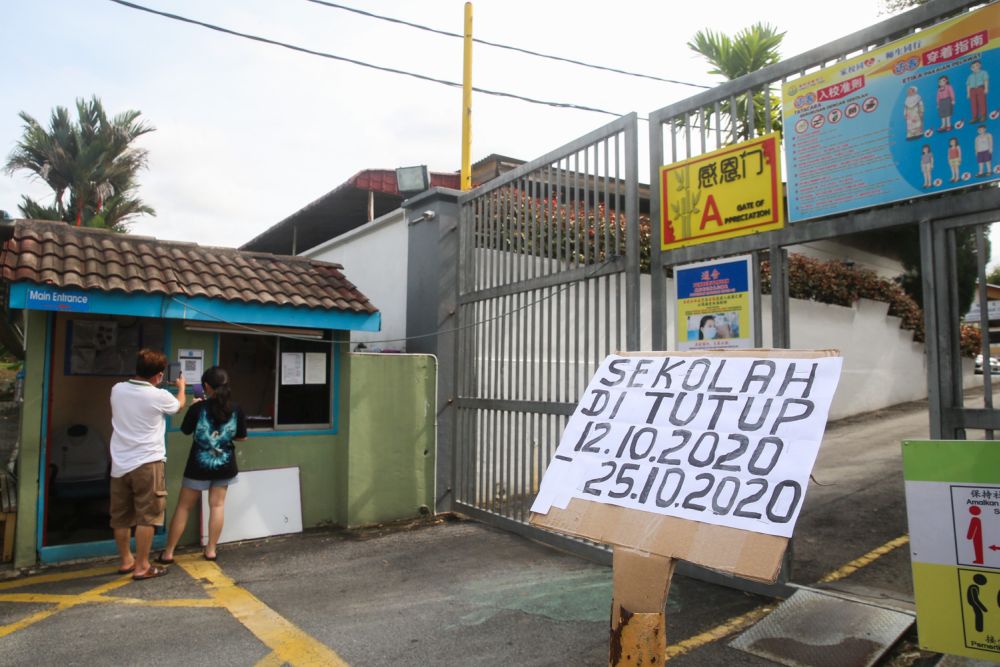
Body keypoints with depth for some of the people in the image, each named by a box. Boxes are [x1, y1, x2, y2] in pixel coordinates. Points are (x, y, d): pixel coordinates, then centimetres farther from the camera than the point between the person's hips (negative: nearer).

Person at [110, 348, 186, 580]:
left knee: (120, 516, 14)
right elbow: (179, 405, 12)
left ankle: (126, 561, 28)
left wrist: (152, 385, 37)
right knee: (146, 516, 2)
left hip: (120, 464, 6)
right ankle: (142, 567, 6)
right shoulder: (159, 396, -12)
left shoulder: (117, 390, 1)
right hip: (146, 464, -6)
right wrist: (181, 387, 31)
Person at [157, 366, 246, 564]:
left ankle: (168, 553, 15)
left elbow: (185, 430, 2)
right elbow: (241, 437, 3)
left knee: (184, 507, 9)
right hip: (224, 465, 2)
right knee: (217, 505, 11)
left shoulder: (199, 408, -15)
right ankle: (211, 550, 14)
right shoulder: (236, 410, -8)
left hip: (199, 465, -2)